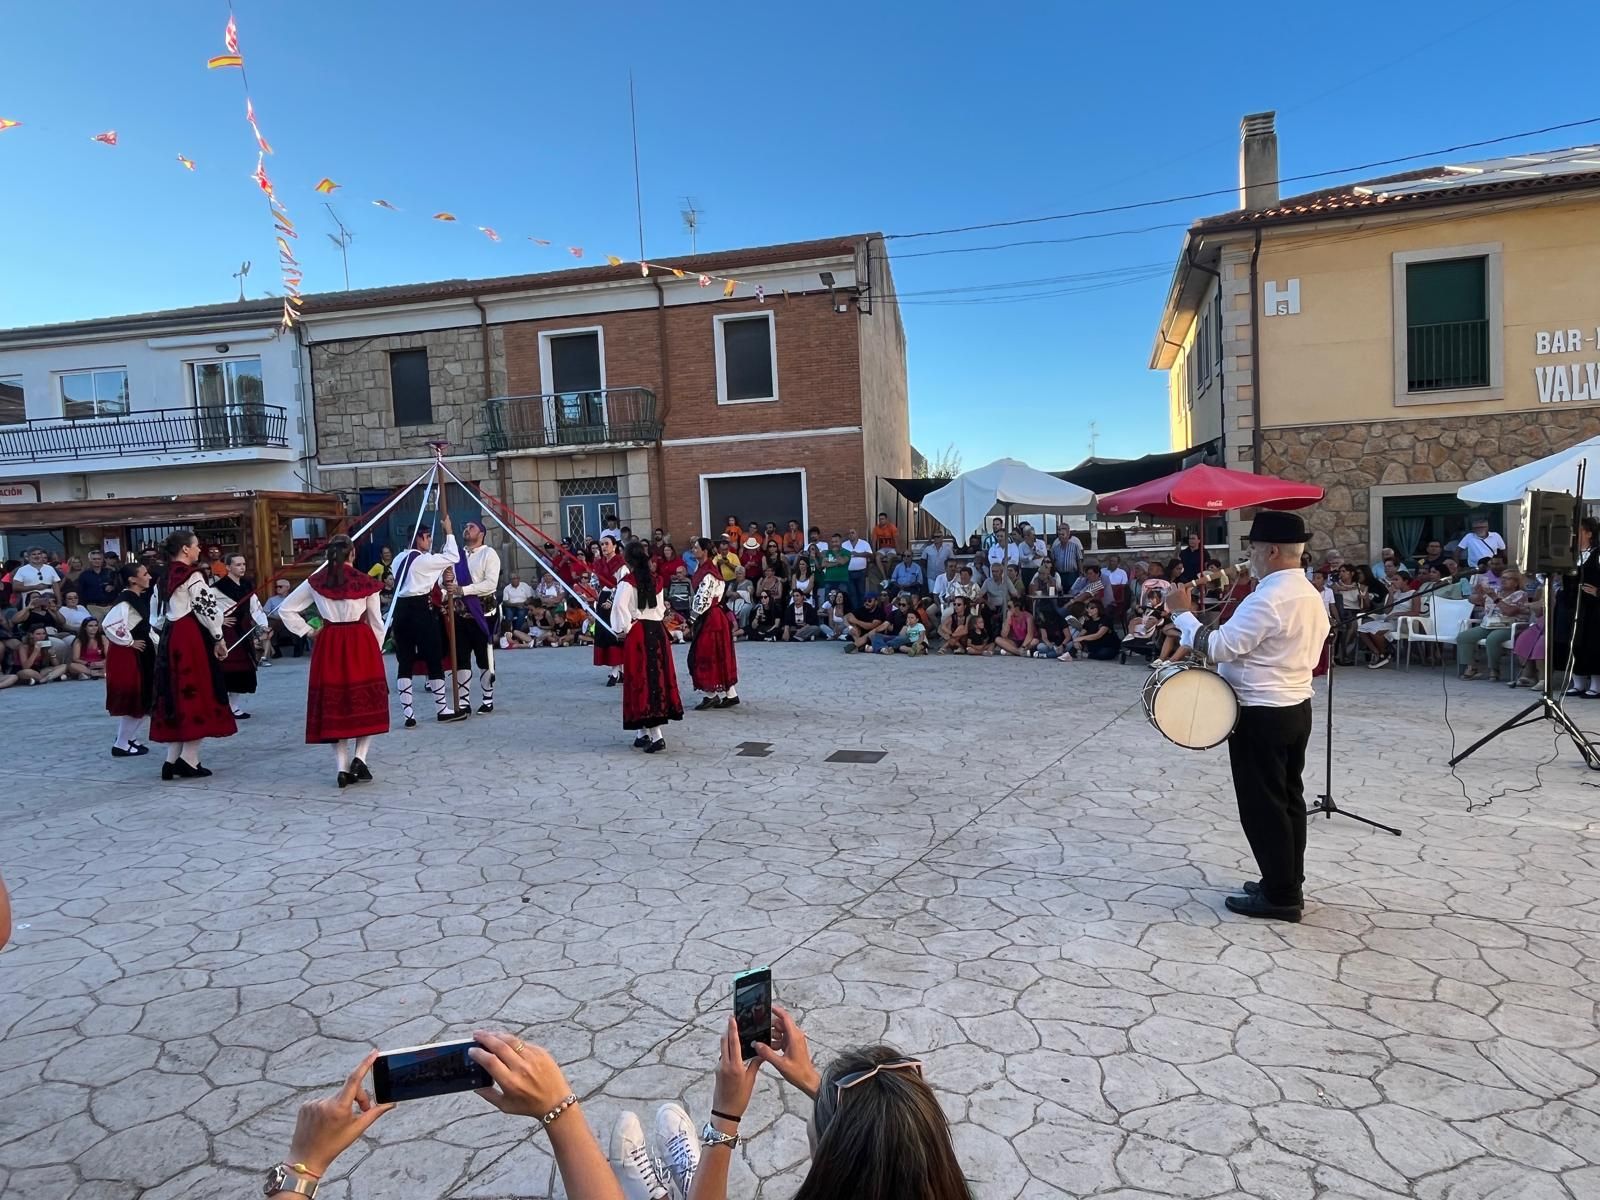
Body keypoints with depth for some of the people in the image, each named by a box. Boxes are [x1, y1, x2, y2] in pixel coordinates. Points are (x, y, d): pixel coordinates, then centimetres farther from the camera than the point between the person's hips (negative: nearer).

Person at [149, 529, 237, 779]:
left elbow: (156, 615, 19)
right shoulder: (193, 575, -10)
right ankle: (189, 759, -6)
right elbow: (207, 608, -14)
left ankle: (172, 759, 12)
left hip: (170, 640, 8)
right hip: (193, 638, -8)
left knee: (177, 695, 11)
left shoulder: (164, 578, 16)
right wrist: (219, 638, -7)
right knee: (198, 695, -3)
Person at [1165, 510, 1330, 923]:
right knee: (1288, 797, 17)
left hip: (1261, 714, -10)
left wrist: (1182, 613, -14)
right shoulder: (1311, 595, 9)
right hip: (1297, 707, 10)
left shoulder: (1267, 599, -23)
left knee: (1263, 804, 1)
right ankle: (1288, 884, 28)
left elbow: (1219, 647, -25)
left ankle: (1280, 896, 10)